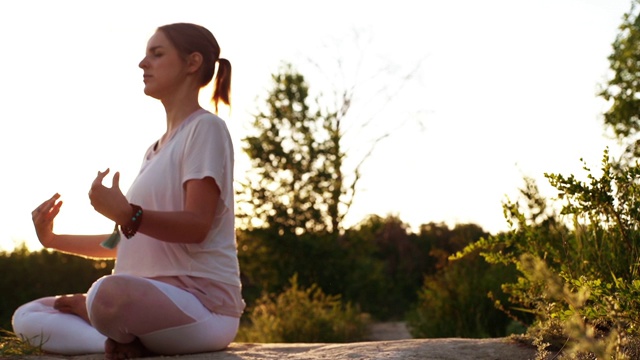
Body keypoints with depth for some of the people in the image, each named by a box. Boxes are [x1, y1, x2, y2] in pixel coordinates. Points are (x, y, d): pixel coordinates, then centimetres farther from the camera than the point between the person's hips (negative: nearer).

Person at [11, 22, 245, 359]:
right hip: (152, 299, 9)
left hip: (203, 301, -9)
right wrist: (55, 240, 21)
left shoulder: (206, 127, -4)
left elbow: (196, 226, -16)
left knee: (109, 293, -40)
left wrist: (126, 214, -30)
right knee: (27, 317, 3)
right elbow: (126, 242, 25)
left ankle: (85, 304, -7)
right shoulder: (155, 150, 23)